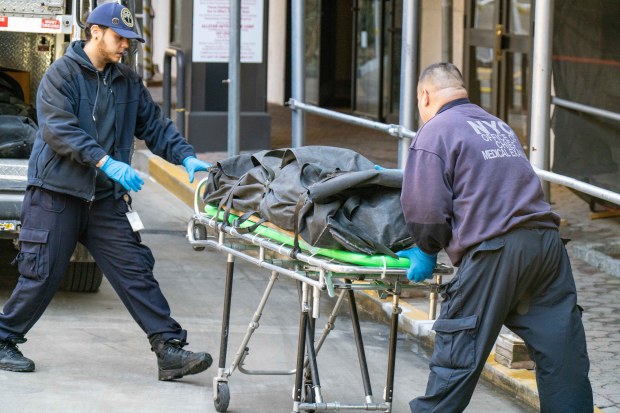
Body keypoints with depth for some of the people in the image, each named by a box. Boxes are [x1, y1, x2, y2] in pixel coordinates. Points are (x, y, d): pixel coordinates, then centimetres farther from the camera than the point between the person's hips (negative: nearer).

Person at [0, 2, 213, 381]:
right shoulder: (62, 74, -8)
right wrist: (107, 162, -29)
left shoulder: (127, 82, 13)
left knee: (136, 272, -2)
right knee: (41, 276, -2)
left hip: (106, 199, 5)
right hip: (57, 194, -5)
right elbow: (60, 130, -20)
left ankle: (169, 350, -4)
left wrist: (186, 157, -2)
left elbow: (155, 125, 15)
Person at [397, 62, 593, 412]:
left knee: (457, 356, 2)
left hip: (494, 252, -6)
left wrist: (427, 251, 11)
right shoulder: (498, 125, 24)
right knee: (565, 358, 7)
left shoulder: (434, 133, 2)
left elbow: (427, 209, -8)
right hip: (548, 244, 6)